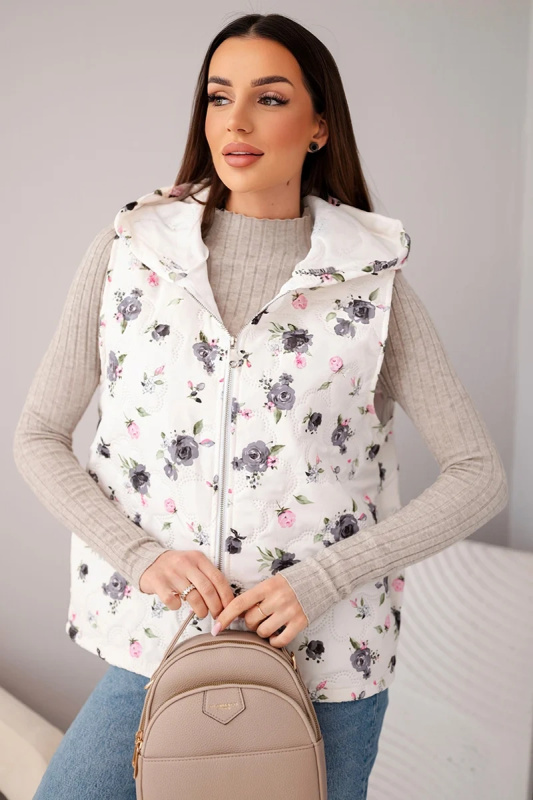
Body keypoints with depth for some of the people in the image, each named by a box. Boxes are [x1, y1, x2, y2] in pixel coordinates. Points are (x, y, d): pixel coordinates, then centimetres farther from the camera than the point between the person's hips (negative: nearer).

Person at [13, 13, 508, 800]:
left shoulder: (373, 279, -5)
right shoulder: (129, 250, -2)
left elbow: (480, 476, -6)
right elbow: (38, 438, 1)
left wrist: (324, 578, -16)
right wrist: (141, 554, -13)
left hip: (328, 665, 0)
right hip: (155, 643, 1)